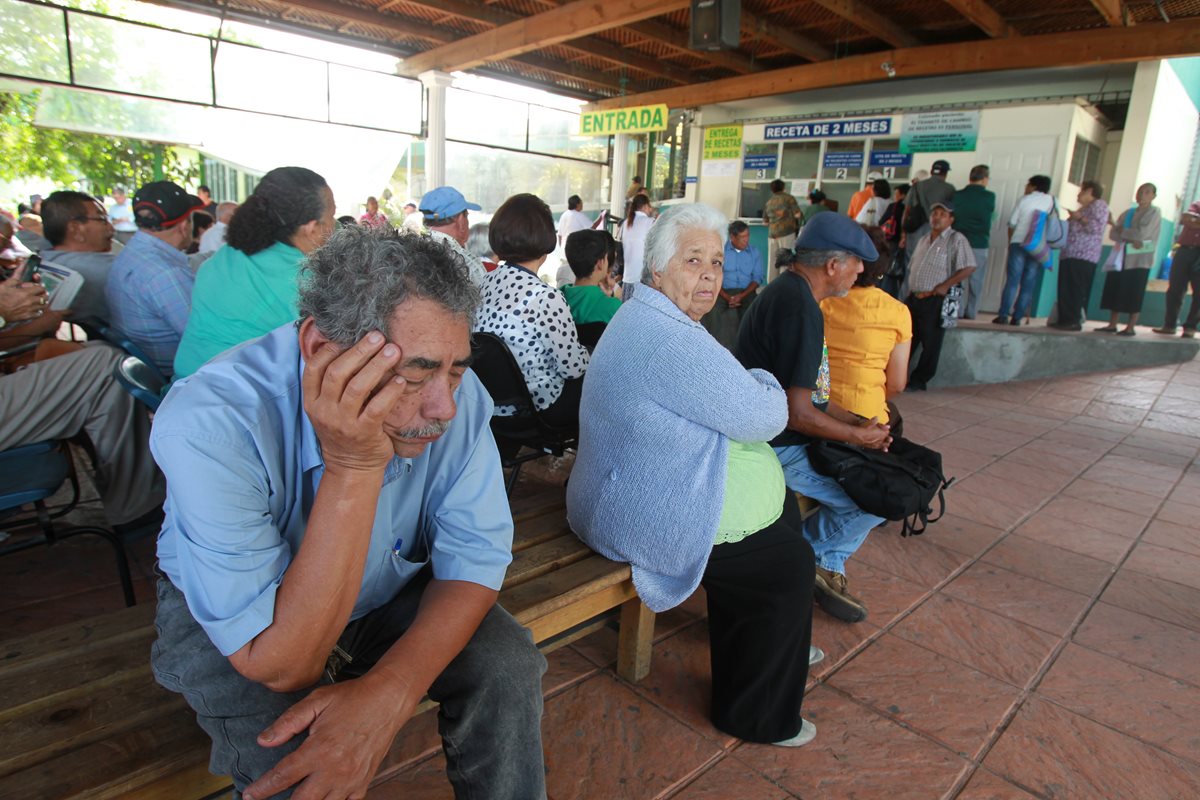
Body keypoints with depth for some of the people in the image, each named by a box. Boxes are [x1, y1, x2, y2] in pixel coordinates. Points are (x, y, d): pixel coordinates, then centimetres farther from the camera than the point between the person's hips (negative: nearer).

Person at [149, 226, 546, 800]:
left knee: (510, 667, -18)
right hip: (230, 619, -2)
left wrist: (388, 689, -35)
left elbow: (475, 558, -18)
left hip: (388, 593, 3)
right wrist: (353, 468, -45)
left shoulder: (453, 394, -25)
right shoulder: (210, 425, -36)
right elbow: (281, 666, -35)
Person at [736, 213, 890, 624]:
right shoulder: (800, 307, -23)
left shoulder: (789, 291, 11)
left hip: (783, 434, 10)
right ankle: (812, 558, 13)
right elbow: (796, 412, -26)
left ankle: (826, 567, 22)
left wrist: (858, 422, 5)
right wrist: (859, 435, -10)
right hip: (779, 446, -10)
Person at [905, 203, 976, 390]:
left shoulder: (957, 240, -5)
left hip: (935, 301, -7)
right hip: (914, 299, 7)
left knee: (930, 344, 1)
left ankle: (918, 381, 9)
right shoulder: (923, 240, 17)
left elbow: (969, 267, -12)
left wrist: (946, 285, -16)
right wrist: (910, 289, 12)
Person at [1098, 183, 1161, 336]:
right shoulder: (1129, 213, 14)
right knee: (1115, 290, 3)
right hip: (1122, 258, 5)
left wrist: (1123, 231, -2)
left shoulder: (1154, 213, -1)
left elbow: (1142, 233, -13)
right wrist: (1129, 239, -11)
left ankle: (1131, 328, 2)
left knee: (1134, 294, -4)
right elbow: (1113, 233, 4)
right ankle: (1112, 325, 10)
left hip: (1140, 259, -5)